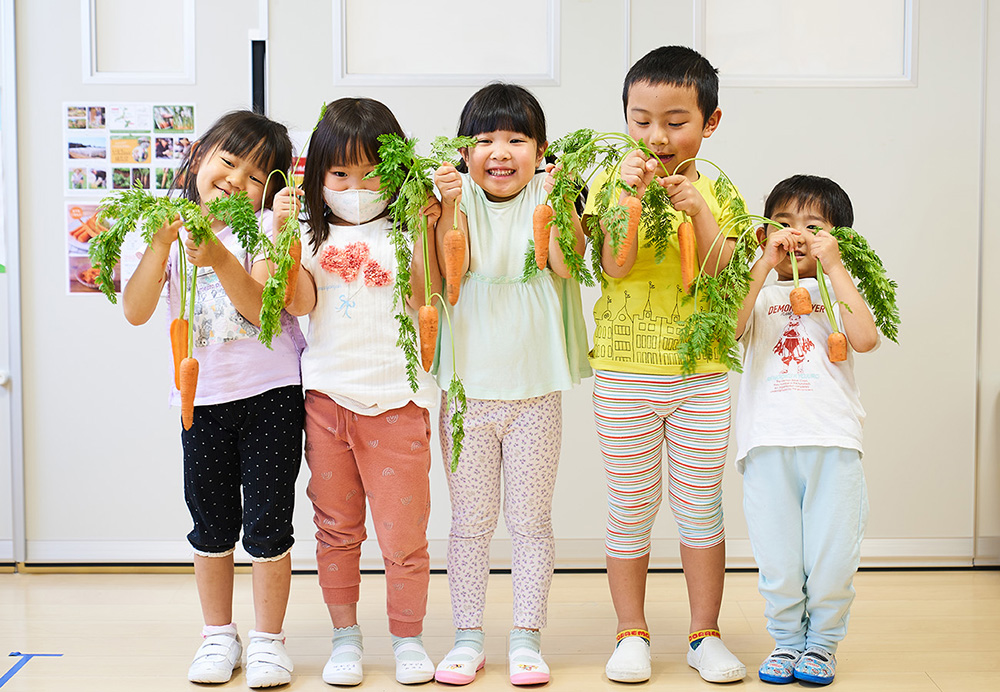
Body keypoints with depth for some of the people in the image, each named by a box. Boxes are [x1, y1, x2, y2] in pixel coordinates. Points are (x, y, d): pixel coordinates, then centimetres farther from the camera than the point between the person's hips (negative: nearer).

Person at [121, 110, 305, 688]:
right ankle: (219, 635, 27)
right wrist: (162, 244, -21)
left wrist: (221, 261, -31)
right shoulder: (169, 230, 1)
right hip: (202, 397, 3)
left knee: (267, 521, 1)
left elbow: (264, 309, -17)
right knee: (212, 524, 12)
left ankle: (269, 639, 15)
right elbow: (136, 312, -10)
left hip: (271, 392, -2)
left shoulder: (264, 228, -5)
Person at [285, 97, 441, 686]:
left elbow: (425, 301, -9)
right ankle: (346, 637, 23)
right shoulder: (313, 238, 8)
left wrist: (425, 231, -18)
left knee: (403, 529, 2)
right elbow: (300, 304, -4)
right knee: (336, 528, 11)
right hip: (327, 396, 3)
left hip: (395, 400, -2)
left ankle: (408, 637, 18)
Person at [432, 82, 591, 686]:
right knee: (471, 521, 8)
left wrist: (556, 200, -24)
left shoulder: (548, 199, 0)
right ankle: (468, 637, 19)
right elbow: (452, 269, -14)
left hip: (535, 391, 0)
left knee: (531, 520, 7)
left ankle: (527, 638, 17)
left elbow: (565, 261, -15)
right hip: (467, 388, 0)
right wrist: (448, 206, -24)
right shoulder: (461, 201, 0)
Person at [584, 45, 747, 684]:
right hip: (626, 371, -1)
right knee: (631, 510, 7)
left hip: (703, 375, 1)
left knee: (701, 507, 8)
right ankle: (632, 634, 20)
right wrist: (633, 194, -22)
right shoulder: (613, 185, -1)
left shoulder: (717, 193, 3)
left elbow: (722, 274, -9)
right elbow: (616, 267, -14)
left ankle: (706, 634, 21)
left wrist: (698, 209, -21)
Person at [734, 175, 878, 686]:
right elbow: (729, 328, -9)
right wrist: (764, 264, -10)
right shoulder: (759, 293, 12)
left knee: (832, 556, 1)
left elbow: (865, 339, -8)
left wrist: (834, 267, -6)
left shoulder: (840, 291, 11)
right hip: (768, 444, 0)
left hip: (833, 440, 0)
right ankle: (786, 641, 21)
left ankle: (822, 643, 20)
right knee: (777, 558, 3)